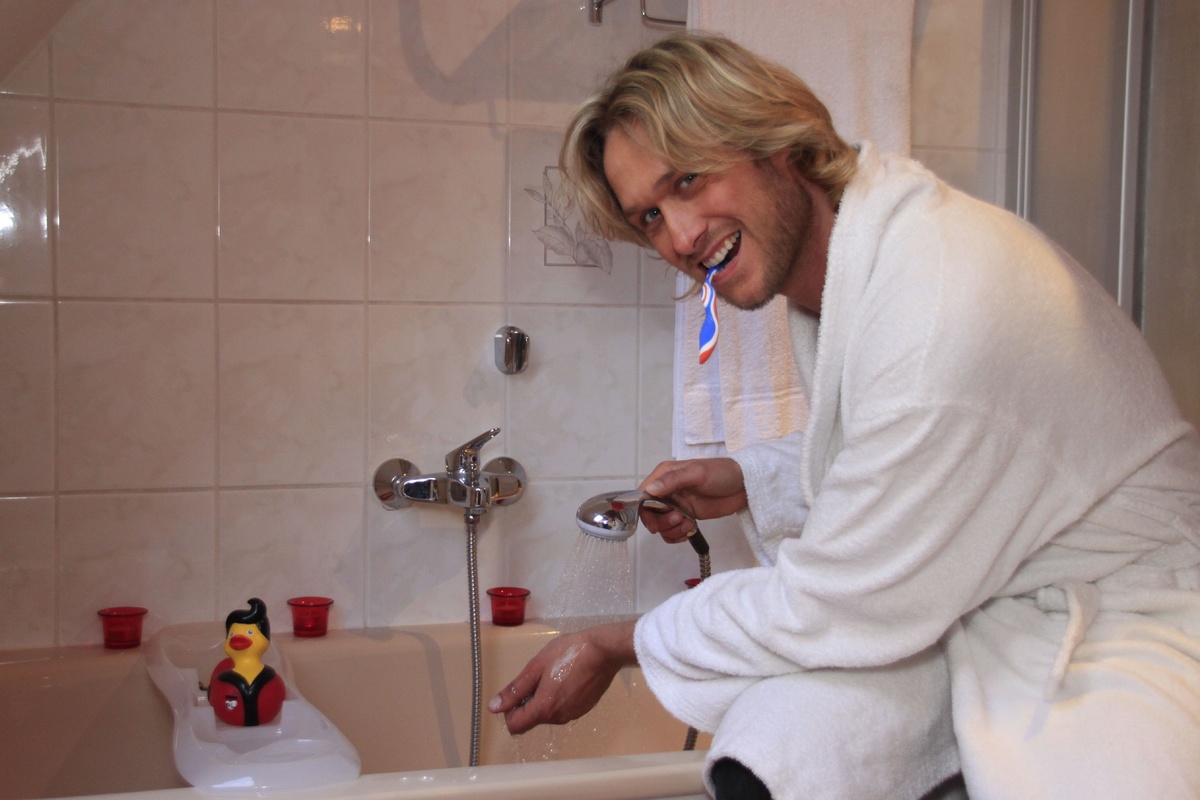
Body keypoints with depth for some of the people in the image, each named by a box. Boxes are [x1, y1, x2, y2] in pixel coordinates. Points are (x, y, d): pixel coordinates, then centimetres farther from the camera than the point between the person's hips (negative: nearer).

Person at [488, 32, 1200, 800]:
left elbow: (833, 609, -20)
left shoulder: (941, 307, -29)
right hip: (965, 596, 7)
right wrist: (754, 480, 5)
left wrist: (616, 645, -9)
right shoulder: (817, 256, 2)